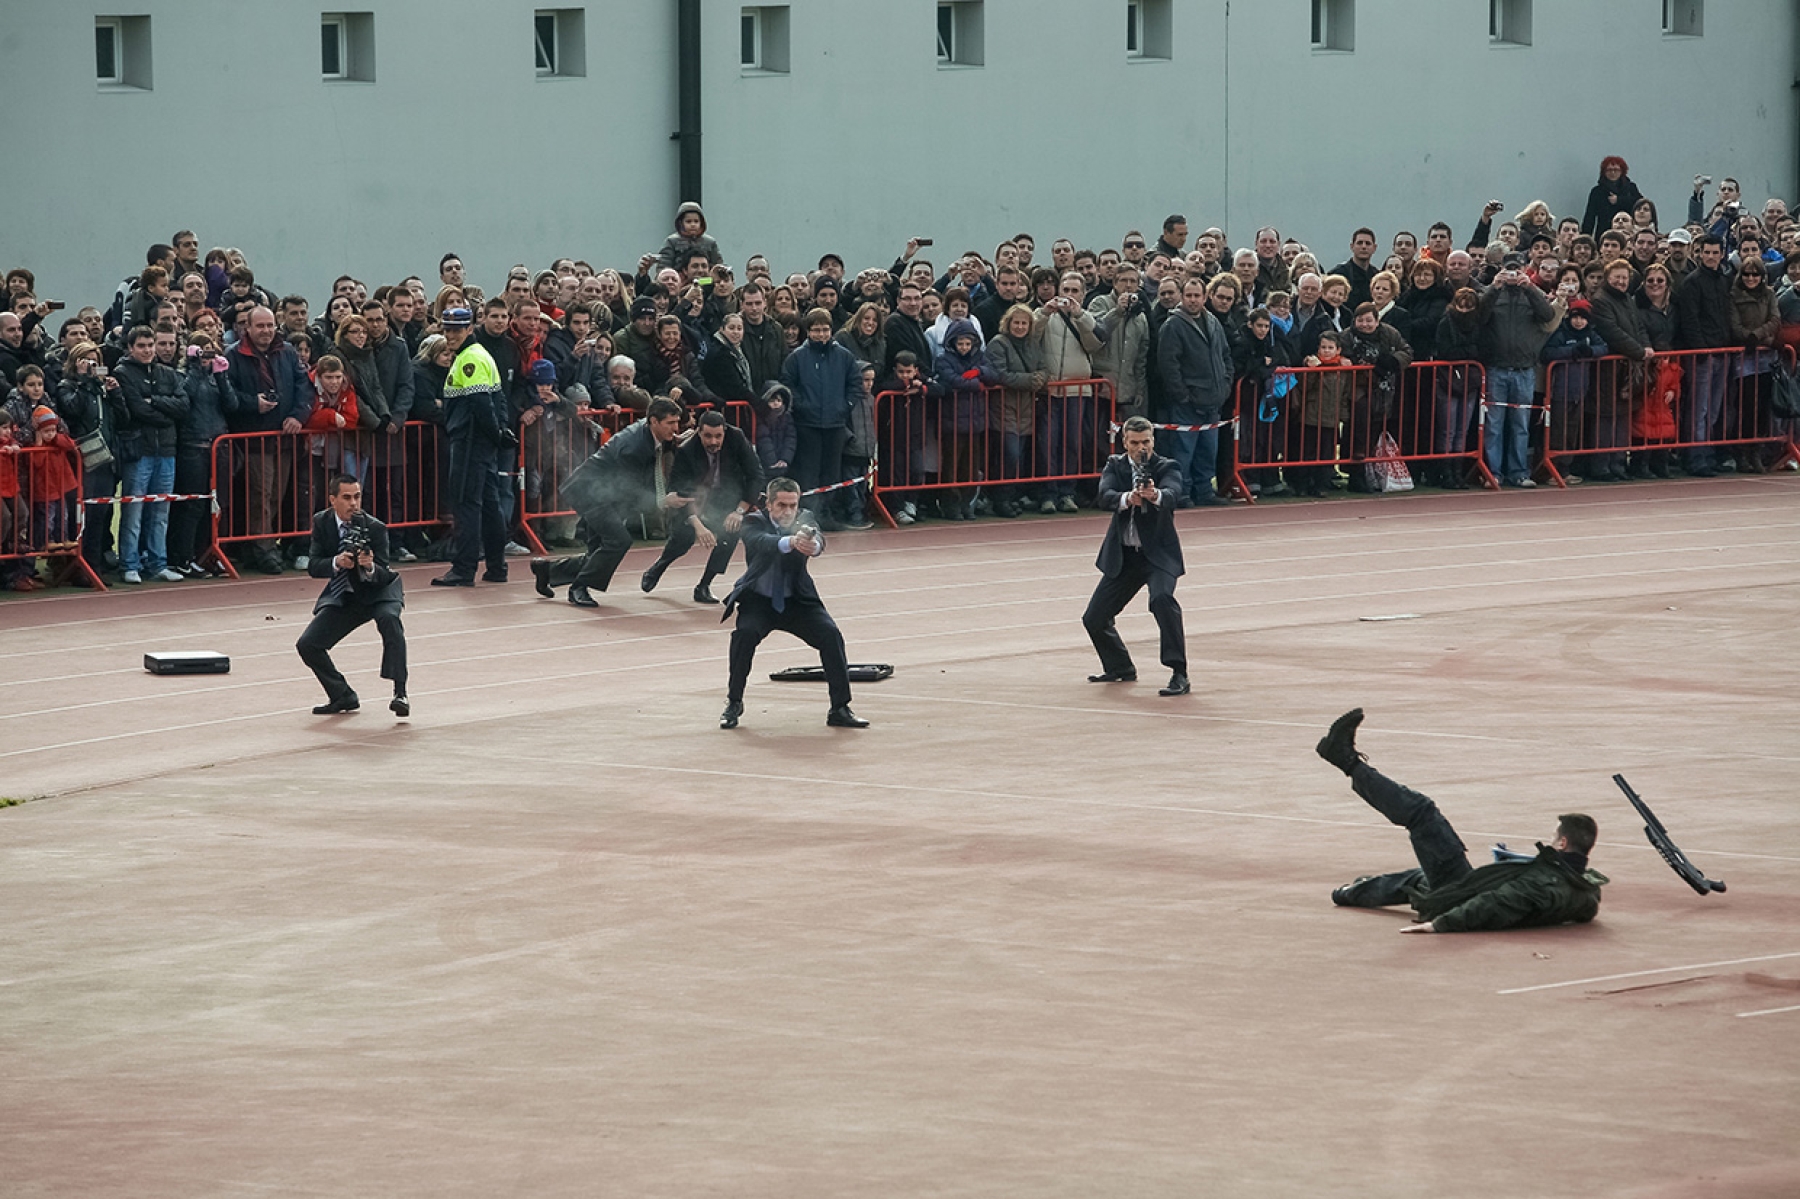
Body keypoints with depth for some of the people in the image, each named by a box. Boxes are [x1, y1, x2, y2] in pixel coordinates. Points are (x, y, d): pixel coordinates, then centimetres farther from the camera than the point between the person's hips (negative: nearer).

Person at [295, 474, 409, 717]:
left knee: (388, 618, -36)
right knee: (307, 645, -8)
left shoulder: (375, 528, -19)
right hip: (342, 596, 4)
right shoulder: (322, 523, -9)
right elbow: (313, 567, -14)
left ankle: (400, 694, -35)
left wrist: (370, 567, -45)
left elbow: (384, 575, -22)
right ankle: (342, 696, 13)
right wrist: (336, 563, -35)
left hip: (377, 590, -4)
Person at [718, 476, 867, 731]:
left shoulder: (802, 522, -5)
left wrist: (813, 544, -55)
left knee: (830, 634, -19)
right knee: (745, 633, -29)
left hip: (796, 602, 2)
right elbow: (761, 542, -34)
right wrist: (790, 542, -55)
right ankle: (733, 704, -11)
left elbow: (818, 540, -28)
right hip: (759, 601, -2)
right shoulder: (754, 523, -10)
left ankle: (840, 709, -7)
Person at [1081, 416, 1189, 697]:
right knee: (1094, 619, 7)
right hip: (1122, 555, 5)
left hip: (1158, 554, -5)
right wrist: (1127, 499, -37)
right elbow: (1105, 497, -15)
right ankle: (1120, 668, 34)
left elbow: (1173, 494, -27)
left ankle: (1179, 674, -29)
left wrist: (1155, 495, -50)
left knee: (1162, 599, -33)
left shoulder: (1167, 467, -5)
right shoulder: (1115, 465, 3)